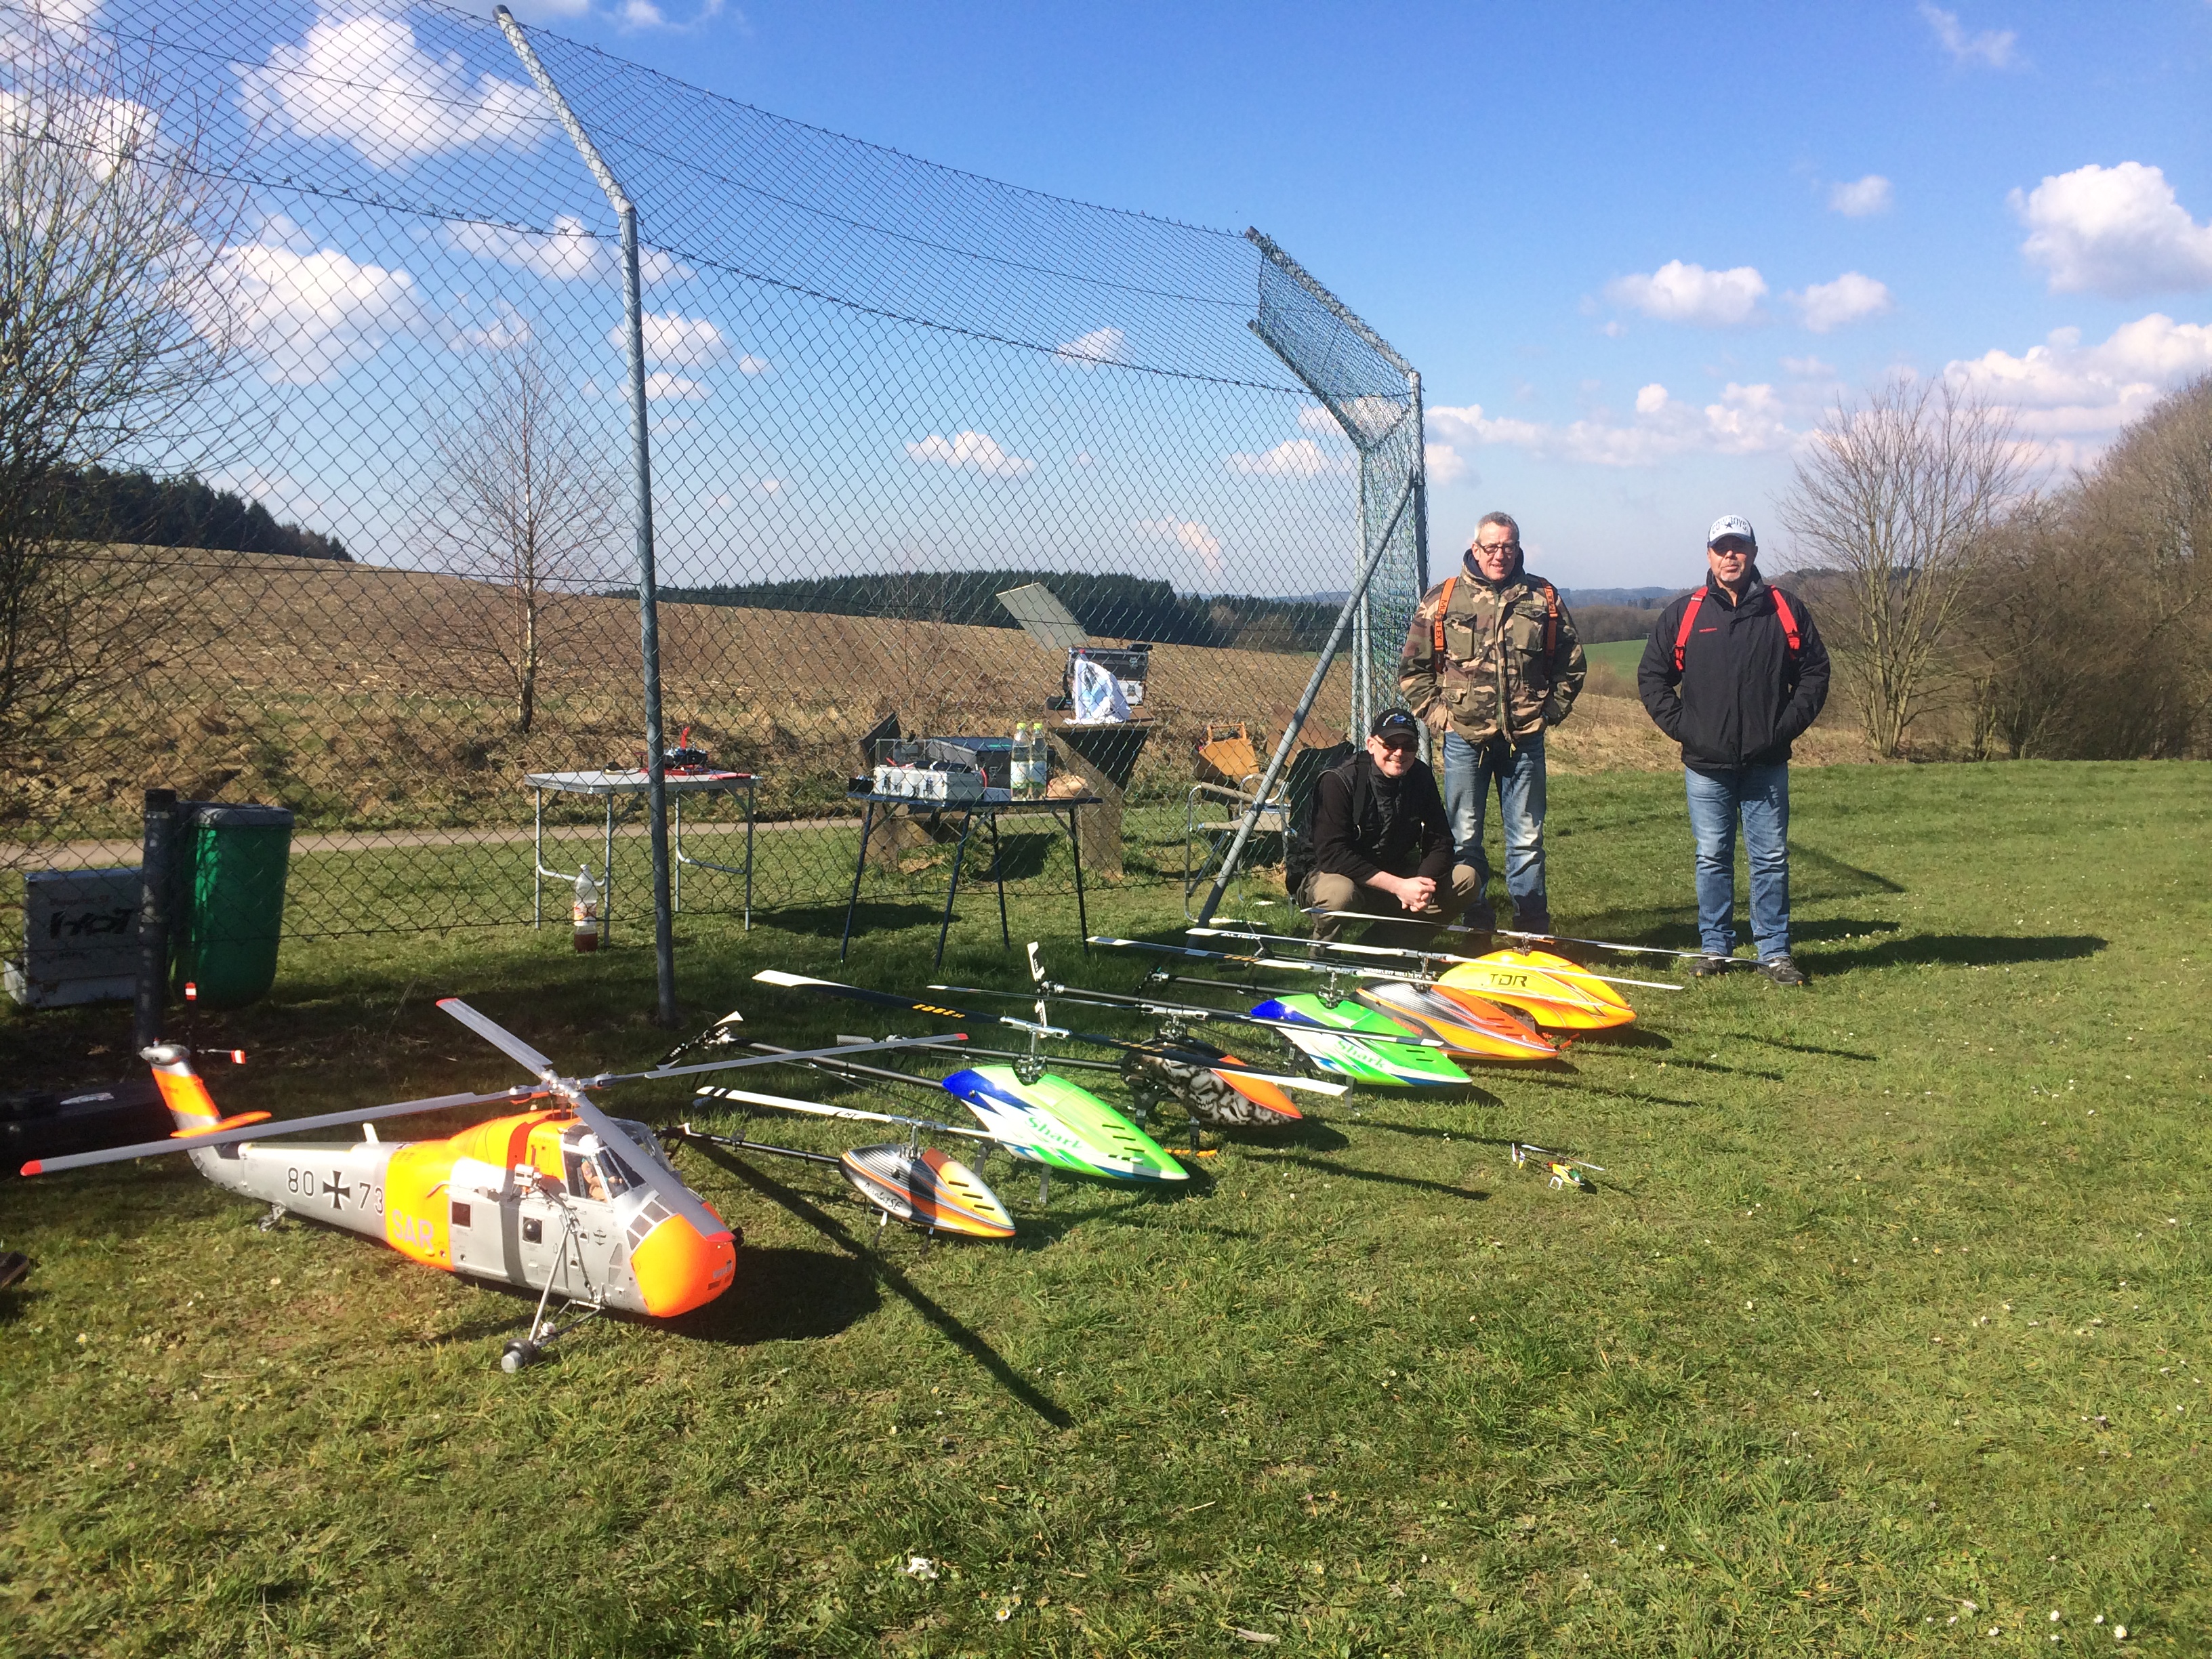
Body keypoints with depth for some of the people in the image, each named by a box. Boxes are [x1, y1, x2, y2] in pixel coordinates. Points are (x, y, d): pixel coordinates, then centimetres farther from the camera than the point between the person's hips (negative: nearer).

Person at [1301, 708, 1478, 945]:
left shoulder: (1421, 777, -3)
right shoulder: (1339, 782, -20)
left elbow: (1439, 842, -2)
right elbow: (1332, 853, -27)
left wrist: (1424, 884, -25)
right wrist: (1398, 886, -32)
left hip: (1398, 875, 6)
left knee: (1466, 877, -11)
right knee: (1338, 893, -40)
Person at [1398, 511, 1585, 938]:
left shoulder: (1543, 599, 8)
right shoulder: (1442, 599, 3)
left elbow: (1571, 664, 15)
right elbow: (1412, 667, 7)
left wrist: (1550, 712, 5)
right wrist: (1437, 714, -1)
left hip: (1525, 739, 1)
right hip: (1464, 739, -1)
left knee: (1527, 838, 5)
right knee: (1464, 838, 3)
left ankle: (1533, 930, 14)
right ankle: (1476, 929, 14)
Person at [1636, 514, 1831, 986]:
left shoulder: (1786, 610, 6)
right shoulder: (1683, 614, 5)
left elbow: (1815, 673, 9)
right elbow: (1651, 677, 8)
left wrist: (1787, 725, -3)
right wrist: (1681, 727, -3)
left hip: (1767, 764, 0)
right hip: (1706, 763, 0)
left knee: (1771, 858, 3)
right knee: (1712, 857, 6)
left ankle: (1774, 951, 11)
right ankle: (1716, 947, 15)